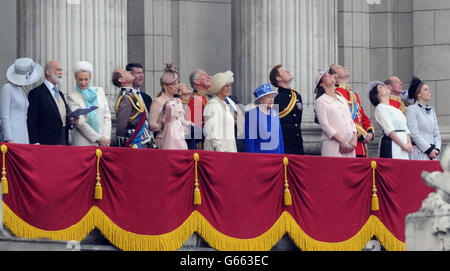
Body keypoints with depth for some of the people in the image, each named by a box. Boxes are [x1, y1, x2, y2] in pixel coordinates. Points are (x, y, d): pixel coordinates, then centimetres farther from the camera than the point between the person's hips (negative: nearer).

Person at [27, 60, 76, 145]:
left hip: (63, 144, 7)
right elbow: (31, 122, -9)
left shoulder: (60, 94, 21)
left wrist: (71, 122, 2)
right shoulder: (36, 93, -4)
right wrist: (35, 144, -17)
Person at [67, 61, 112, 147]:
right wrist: (98, 138, -10)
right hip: (83, 142, -3)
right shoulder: (72, 97, -1)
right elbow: (80, 123, -6)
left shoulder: (99, 91, 11)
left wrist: (106, 137, -3)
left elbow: (107, 116, 9)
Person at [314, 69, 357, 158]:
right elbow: (325, 125, -8)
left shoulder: (343, 99, 20)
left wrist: (354, 139, -1)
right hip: (333, 144, -5)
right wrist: (342, 141, -14)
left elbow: (351, 121, 16)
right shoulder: (320, 101, 1)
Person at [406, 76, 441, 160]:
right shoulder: (411, 109, -2)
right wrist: (429, 150, -11)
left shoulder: (432, 110, 20)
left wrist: (437, 149, 1)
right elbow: (414, 134, -9)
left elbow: (436, 132, 18)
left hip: (432, 152, 6)